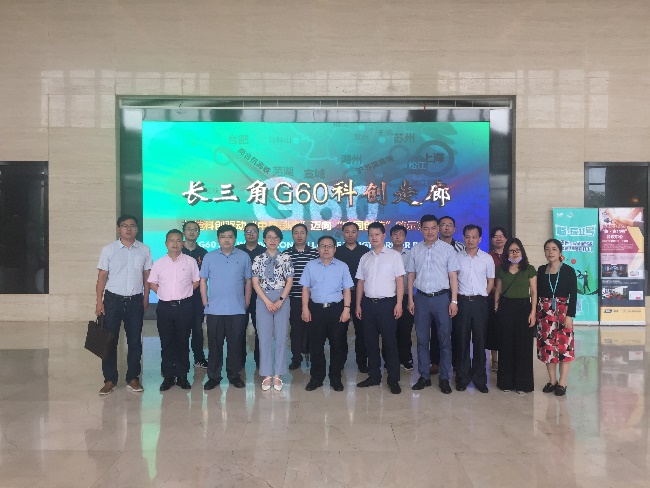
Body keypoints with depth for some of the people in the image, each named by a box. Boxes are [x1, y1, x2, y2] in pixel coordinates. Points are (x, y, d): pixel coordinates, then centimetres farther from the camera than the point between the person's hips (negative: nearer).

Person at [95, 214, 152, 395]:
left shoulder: (144, 250, 3)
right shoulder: (108, 249, -1)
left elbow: (146, 276, 7)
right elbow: (102, 276, -1)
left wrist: (145, 299, 5)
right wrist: (99, 301, -6)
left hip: (135, 301, 1)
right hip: (112, 299, -1)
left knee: (135, 341, 7)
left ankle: (133, 379, 19)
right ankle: (109, 380, 15)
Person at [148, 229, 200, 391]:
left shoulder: (190, 261, 2)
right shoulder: (158, 263, 6)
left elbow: (196, 281, 7)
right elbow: (152, 283, 13)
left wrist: (184, 293, 2)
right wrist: (164, 294, 4)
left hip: (184, 306, -1)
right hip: (164, 307, 1)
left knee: (183, 341, 6)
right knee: (166, 342, 6)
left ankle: (182, 376, 16)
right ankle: (167, 376, 16)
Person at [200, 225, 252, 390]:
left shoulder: (244, 257, 3)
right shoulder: (209, 257, 5)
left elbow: (248, 281, 7)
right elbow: (203, 280, 7)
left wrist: (246, 302, 4)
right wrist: (205, 302, 1)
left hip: (237, 310, 0)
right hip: (214, 310, 0)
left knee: (235, 344, 6)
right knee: (214, 344, 6)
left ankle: (234, 375, 20)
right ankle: (213, 376, 17)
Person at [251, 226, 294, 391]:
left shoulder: (286, 258, 3)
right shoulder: (258, 259, 4)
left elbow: (289, 281, 0)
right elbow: (255, 282, 0)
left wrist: (280, 301, -10)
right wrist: (267, 302, -10)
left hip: (282, 299, 0)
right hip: (263, 300, 0)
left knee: (281, 336, 3)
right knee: (264, 337, 2)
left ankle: (277, 375, 12)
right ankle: (267, 375, 10)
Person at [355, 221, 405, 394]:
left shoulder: (394, 255, -1)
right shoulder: (365, 258, 11)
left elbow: (400, 280, -4)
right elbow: (360, 282, 12)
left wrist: (399, 304, -12)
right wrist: (358, 305, 7)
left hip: (387, 303, -4)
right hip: (368, 303, 4)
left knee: (390, 341, 0)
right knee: (370, 341, 10)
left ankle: (393, 380, 9)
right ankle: (374, 376, 22)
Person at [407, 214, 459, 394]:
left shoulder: (447, 249, 1)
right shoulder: (415, 250, 7)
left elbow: (453, 276, -1)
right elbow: (411, 275, 9)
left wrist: (454, 301, -6)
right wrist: (410, 299, 4)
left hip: (442, 298, -2)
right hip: (421, 298, 2)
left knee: (444, 340, 3)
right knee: (422, 340, 8)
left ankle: (444, 378, 14)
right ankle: (424, 376, 19)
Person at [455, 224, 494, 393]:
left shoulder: (487, 258, 4)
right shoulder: (457, 257, 3)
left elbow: (491, 281, 11)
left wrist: (481, 297, 3)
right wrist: (456, 298, 2)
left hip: (480, 303, 0)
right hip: (462, 301, 0)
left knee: (479, 340, 4)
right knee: (463, 340, 5)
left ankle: (480, 379, 14)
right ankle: (463, 378, 14)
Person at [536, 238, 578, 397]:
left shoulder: (568, 271, -2)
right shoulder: (541, 270, 7)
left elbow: (573, 295, -5)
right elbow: (537, 293, 10)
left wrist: (570, 315, -12)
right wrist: (535, 313, 6)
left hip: (563, 312, -3)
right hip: (544, 312, 3)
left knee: (564, 346, -1)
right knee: (547, 346, 6)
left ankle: (562, 383, 8)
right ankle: (552, 380, 19)